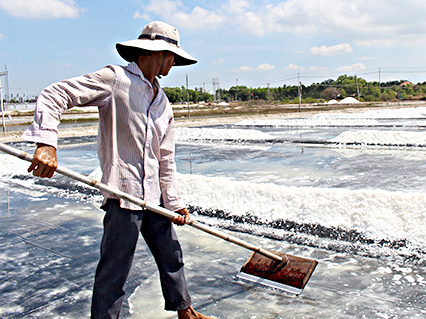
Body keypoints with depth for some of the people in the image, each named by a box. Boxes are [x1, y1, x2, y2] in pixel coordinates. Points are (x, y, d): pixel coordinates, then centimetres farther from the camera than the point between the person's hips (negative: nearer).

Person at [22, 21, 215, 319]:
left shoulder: (163, 104, 14)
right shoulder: (114, 79, -8)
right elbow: (53, 96, -13)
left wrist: (174, 202, 11)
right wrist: (46, 143, -27)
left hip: (153, 195, 8)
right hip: (122, 193, -8)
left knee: (172, 256, 20)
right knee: (114, 271, 0)